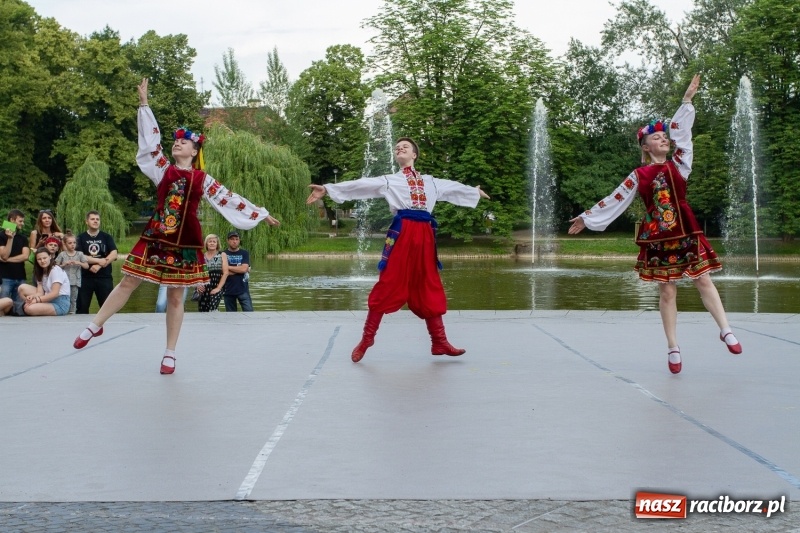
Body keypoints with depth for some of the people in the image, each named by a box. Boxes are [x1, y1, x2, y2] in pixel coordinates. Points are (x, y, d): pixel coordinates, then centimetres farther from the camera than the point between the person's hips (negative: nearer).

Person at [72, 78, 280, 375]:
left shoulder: (202, 180, 5)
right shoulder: (163, 169, 5)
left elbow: (230, 200, 9)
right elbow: (150, 139, -1)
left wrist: (262, 215, 9)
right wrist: (144, 103, -6)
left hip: (185, 242, 0)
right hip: (155, 237, 0)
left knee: (175, 296, 5)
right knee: (128, 283, 5)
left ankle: (170, 354, 13)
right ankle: (95, 326, 21)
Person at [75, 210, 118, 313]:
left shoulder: (107, 237, 8)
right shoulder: (81, 238, 5)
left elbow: (114, 255, -5)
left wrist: (99, 266, -16)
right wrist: (99, 260, -14)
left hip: (105, 277, 0)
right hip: (85, 277, 0)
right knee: (82, 307, 1)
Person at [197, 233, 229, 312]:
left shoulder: (222, 255, 6)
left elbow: (225, 273, -1)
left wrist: (218, 288, -8)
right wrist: (198, 285, -7)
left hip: (216, 289, -3)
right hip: (203, 289, 3)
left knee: (212, 311, -21)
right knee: (202, 312, -2)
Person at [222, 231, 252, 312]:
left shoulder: (244, 253, 4)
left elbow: (244, 269, -10)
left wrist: (228, 267, -8)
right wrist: (238, 269, -9)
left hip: (243, 289, -1)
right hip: (228, 290, 1)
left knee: (249, 312, -8)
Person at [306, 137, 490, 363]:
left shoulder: (431, 182, 23)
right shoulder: (389, 181, 11)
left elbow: (454, 187, 40)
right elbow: (360, 185, 0)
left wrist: (475, 191, 55)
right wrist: (328, 189, -11)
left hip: (425, 235, 4)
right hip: (401, 234, -3)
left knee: (429, 290, 8)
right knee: (387, 287, -6)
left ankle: (440, 342, 16)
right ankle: (366, 341, 2)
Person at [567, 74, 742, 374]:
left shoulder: (679, 164, 7)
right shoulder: (639, 176, 5)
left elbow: (682, 131, 3)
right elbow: (615, 200, 8)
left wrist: (688, 98, 0)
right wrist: (587, 218, 8)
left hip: (686, 233, 1)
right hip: (657, 238, -1)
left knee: (703, 281, 1)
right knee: (667, 292, 2)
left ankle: (726, 331, 9)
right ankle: (673, 349, 6)